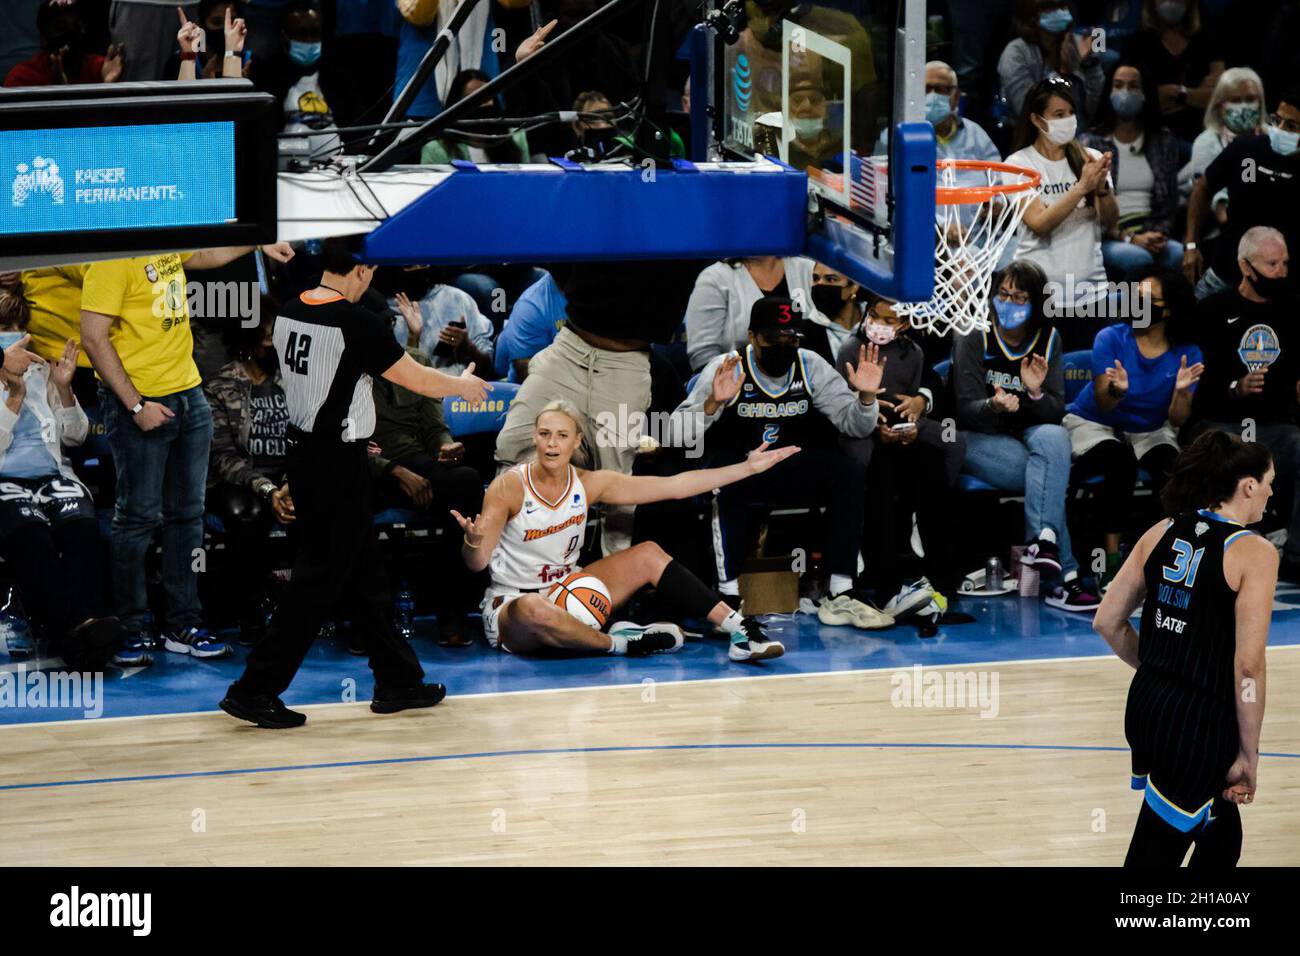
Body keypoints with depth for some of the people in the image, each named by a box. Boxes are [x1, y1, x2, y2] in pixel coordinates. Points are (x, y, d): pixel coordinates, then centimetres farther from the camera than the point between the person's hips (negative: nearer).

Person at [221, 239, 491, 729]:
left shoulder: (289, 314, 5)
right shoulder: (353, 322, -18)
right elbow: (417, 379, -10)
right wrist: (464, 385, 10)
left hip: (303, 449, 9)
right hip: (338, 464, -9)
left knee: (364, 572, 16)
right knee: (318, 580, -2)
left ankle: (397, 680, 23)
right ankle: (255, 689, -2)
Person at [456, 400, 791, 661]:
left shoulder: (588, 484, -2)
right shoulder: (509, 487, -15)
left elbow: (674, 486, -3)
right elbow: (477, 563, -20)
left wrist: (748, 467, -7)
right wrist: (473, 543, -45)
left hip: (564, 592, 6)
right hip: (510, 605, -6)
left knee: (648, 554, -4)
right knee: (534, 609, -42)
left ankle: (739, 631, -8)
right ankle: (618, 643, -19)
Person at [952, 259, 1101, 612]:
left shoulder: (1048, 340, 5)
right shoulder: (974, 338, -4)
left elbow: (1057, 412, 1)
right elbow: (966, 410, -9)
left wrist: (1036, 393, -22)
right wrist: (993, 406, -33)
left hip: (1032, 435, 3)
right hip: (982, 440, -3)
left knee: (1053, 436, -35)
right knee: (1051, 476, -32)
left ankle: (1042, 543, -47)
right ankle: (1066, 575, -36)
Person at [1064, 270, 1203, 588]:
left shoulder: (1188, 354, -9)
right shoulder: (1111, 338, -14)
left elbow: (1177, 420, -13)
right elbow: (1102, 405, -19)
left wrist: (1182, 391, -33)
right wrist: (1116, 391, -42)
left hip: (1149, 430, 2)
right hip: (1094, 424, -2)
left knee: (1170, 463, -31)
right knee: (1120, 460, -35)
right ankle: (1112, 558, -29)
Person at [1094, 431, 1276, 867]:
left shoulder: (1163, 533, 5)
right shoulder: (1255, 552, -13)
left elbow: (1107, 623, 8)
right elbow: (1248, 666, -17)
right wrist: (1248, 756, -9)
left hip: (1146, 707, 7)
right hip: (1201, 724, -7)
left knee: (1223, 836, 25)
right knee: (1154, 855, -1)